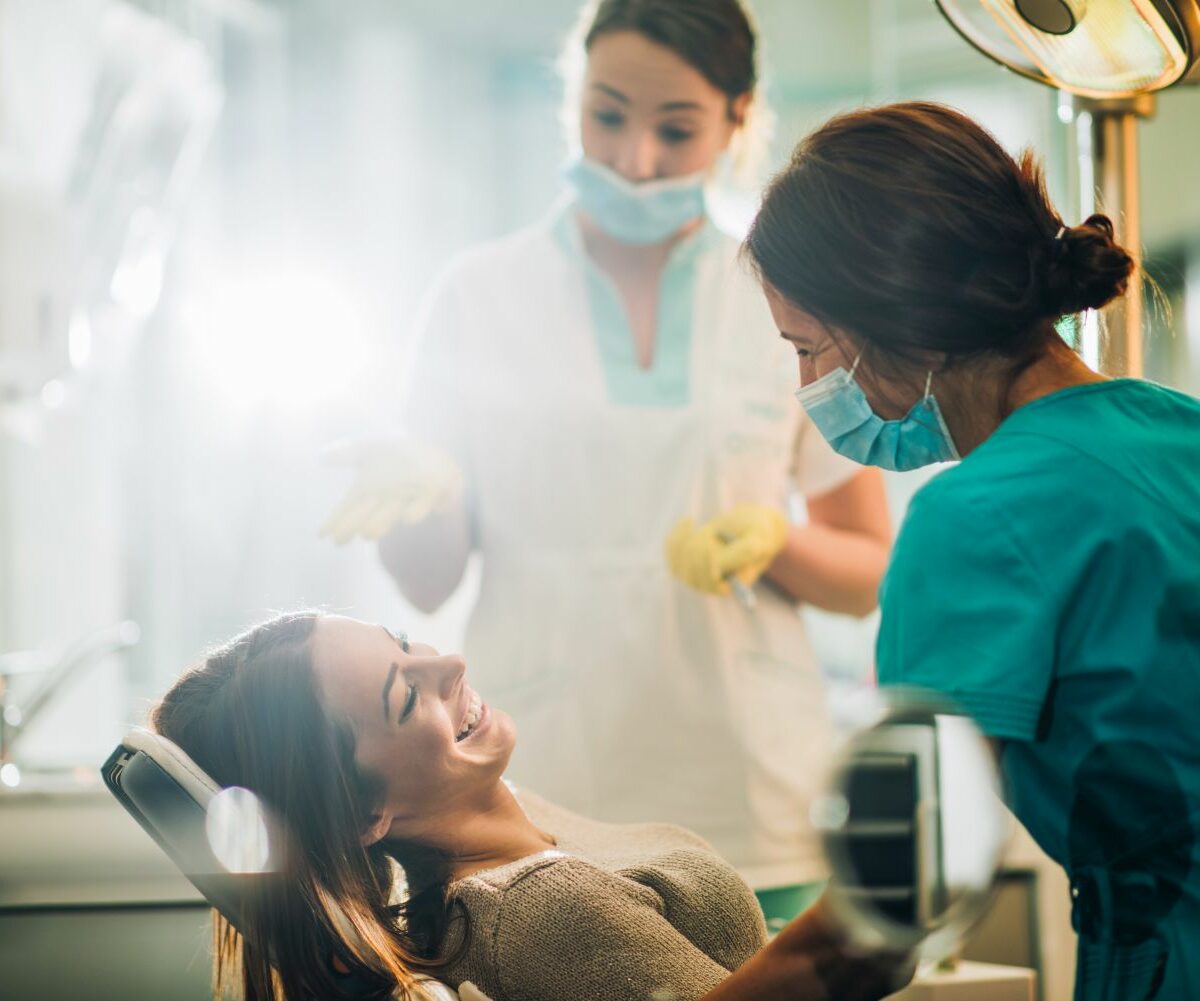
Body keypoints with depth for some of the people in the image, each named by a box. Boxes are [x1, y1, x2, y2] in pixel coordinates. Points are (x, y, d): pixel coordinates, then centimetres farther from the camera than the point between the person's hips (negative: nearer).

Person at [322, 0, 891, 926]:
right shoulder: (482, 294, 6)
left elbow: (871, 576, 10)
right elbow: (430, 580, 3)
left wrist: (775, 542, -9)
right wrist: (419, 494, -18)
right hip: (536, 807, -1)